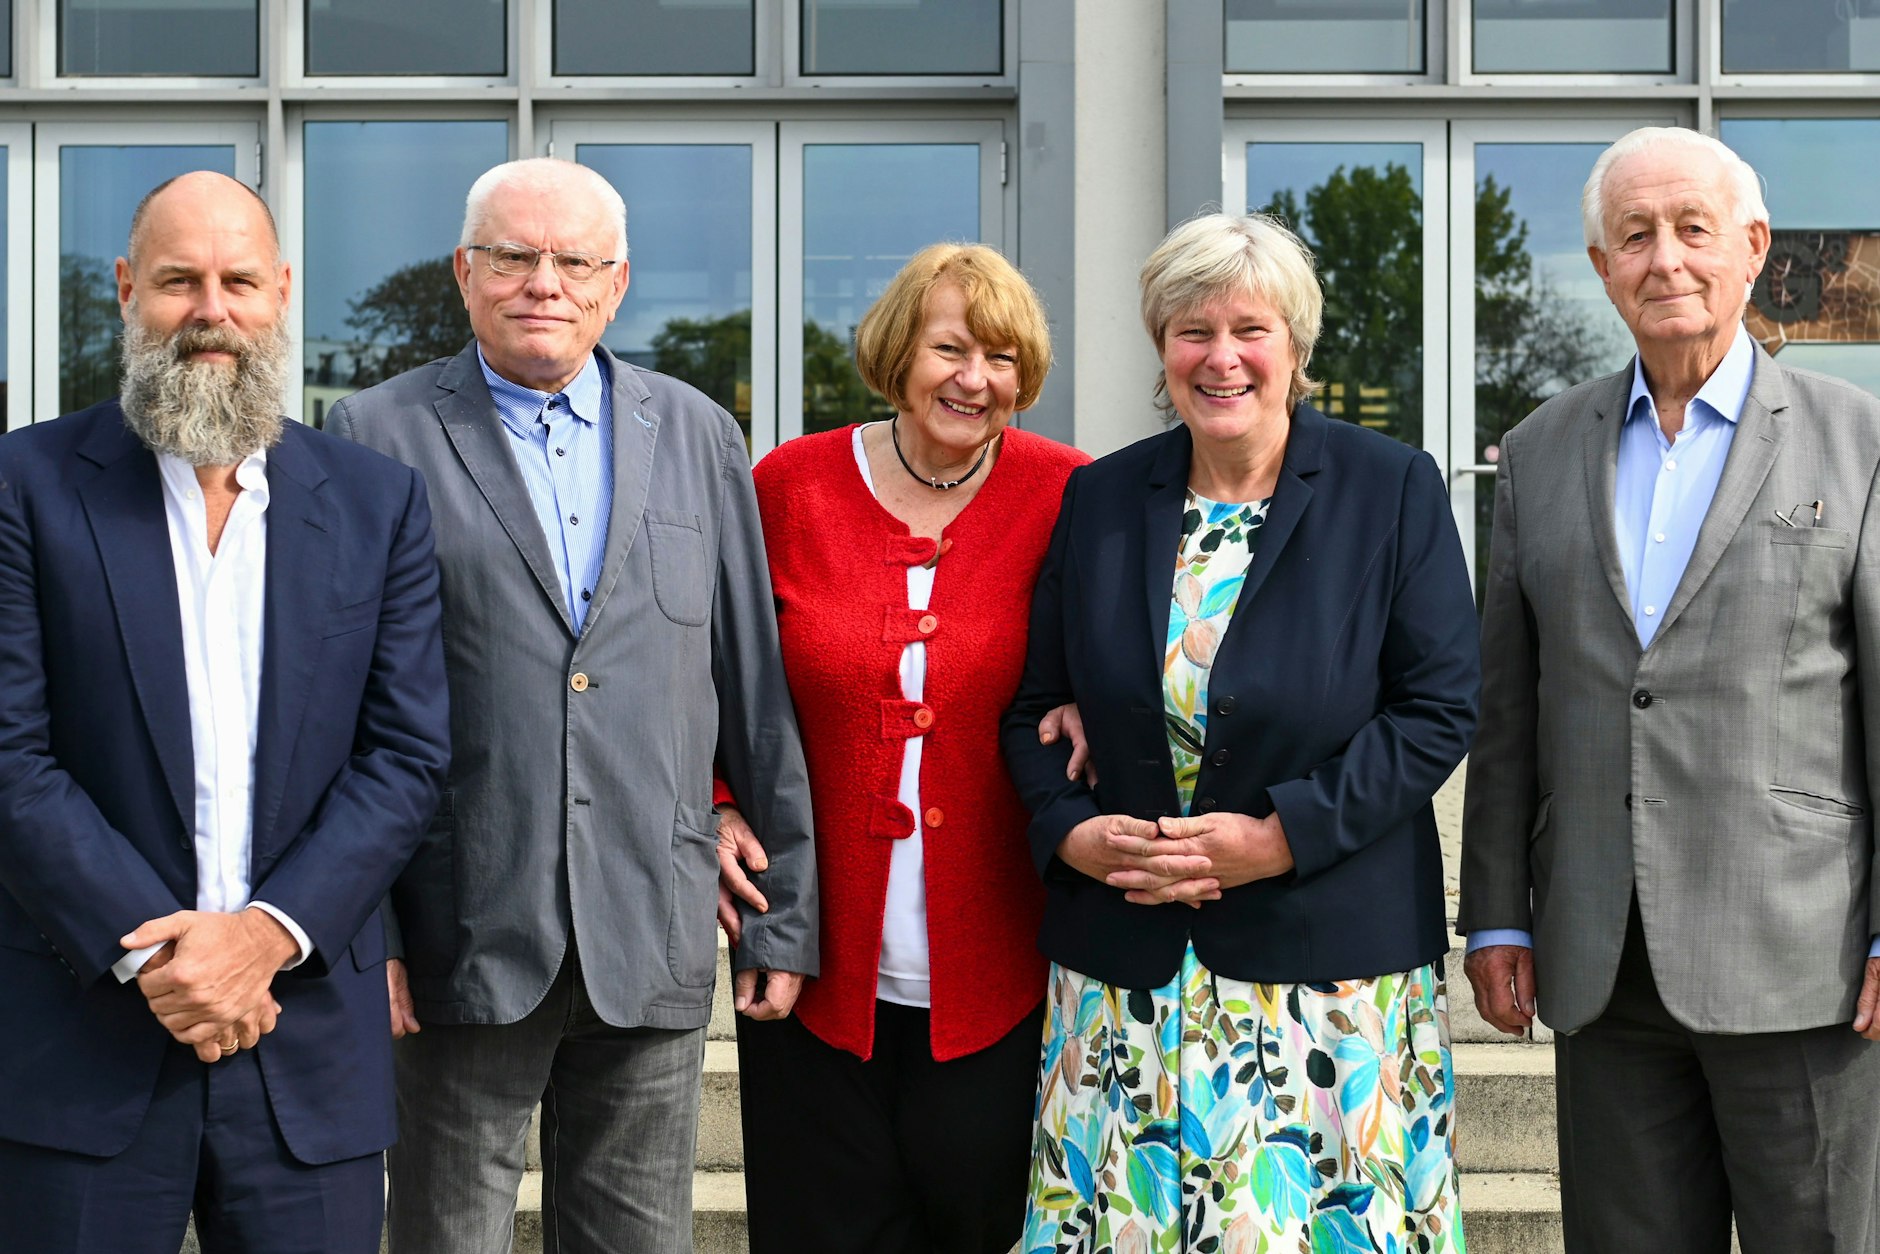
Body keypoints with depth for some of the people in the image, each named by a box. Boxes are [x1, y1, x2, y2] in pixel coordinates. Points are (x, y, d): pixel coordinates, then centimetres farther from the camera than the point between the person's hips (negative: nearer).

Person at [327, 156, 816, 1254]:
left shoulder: (699, 436, 10)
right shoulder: (379, 438, 2)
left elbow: (761, 688, 10)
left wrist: (787, 914, 7)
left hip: (655, 945, 3)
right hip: (465, 945, -2)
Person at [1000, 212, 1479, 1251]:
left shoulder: (1393, 490, -1)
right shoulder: (1098, 498, 8)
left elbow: (1439, 708, -5)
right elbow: (1034, 706, 12)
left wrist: (1284, 835, -14)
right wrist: (1071, 832, -7)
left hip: (1330, 965, -2)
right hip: (1125, 968, 3)